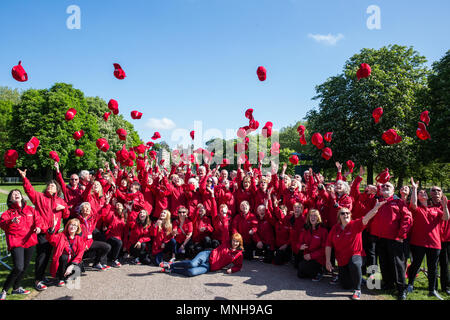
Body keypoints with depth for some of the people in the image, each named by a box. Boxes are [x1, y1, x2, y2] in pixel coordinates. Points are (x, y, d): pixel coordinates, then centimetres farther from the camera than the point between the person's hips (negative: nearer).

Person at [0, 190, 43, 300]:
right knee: (18, 268, -17)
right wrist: (11, 221, -36)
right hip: (16, 242, -4)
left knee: (25, 266, 13)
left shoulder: (30, 209, 12)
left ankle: (16, 288, 33)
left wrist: (38, 226, -16)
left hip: (30, 241, 4)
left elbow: (37, 219, 5)